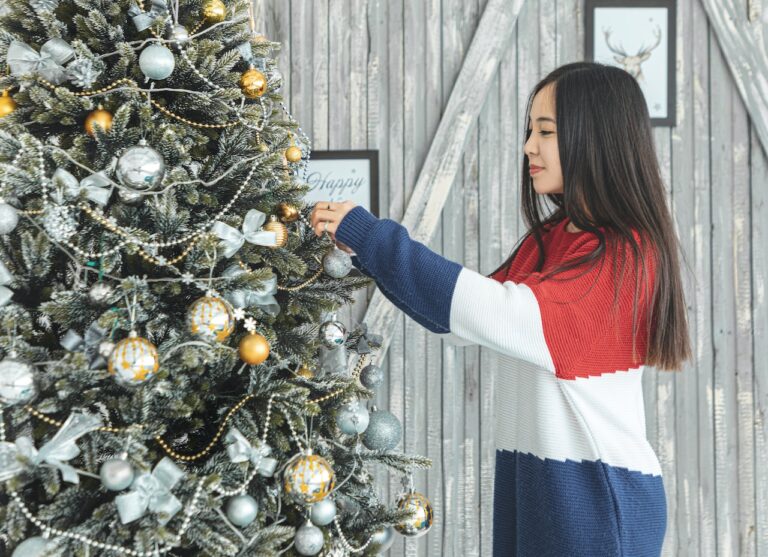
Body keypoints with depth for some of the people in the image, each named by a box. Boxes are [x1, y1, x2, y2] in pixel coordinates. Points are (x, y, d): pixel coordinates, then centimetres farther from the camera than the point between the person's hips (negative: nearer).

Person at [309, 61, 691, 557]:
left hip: (598, 495, -7)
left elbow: (497, 314, -26)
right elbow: (466, 317, 9)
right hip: (530, 480, 7)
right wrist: (366, 249, 1)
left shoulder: (625, 255, -16)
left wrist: (371, 236, -22)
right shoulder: (547, 240, 9)